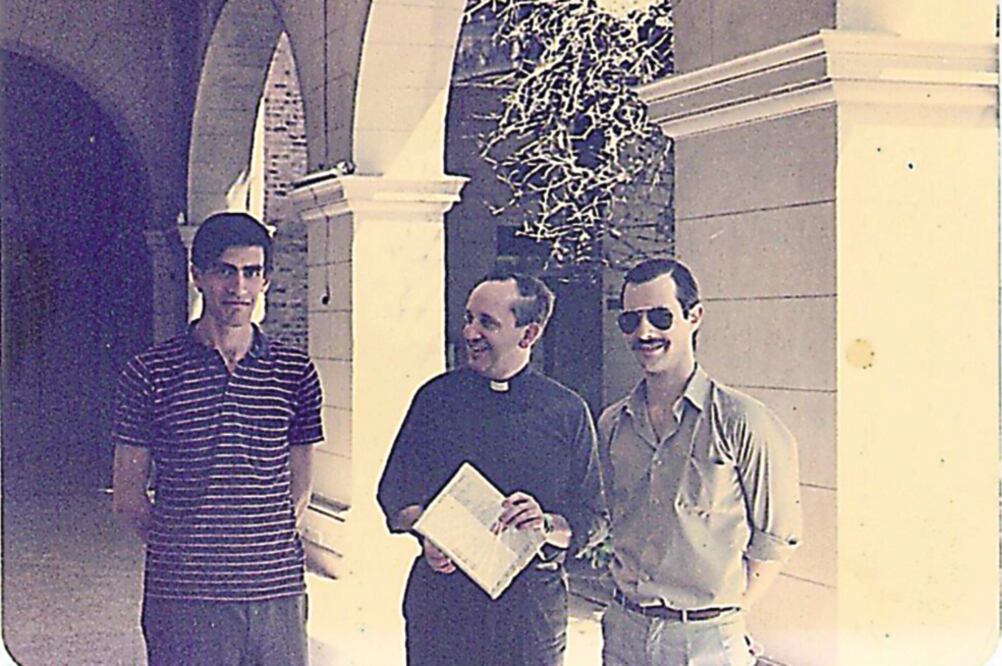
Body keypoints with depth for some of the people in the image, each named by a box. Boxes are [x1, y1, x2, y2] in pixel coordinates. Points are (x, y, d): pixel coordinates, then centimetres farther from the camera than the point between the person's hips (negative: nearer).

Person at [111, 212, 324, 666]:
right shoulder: (150, 374, 1)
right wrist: (183, 551, -1)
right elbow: (128, 497, 5)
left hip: (276, 595, 2)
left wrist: (266, 551, 4)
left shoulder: (296, 373, 7)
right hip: (183, 600, -2)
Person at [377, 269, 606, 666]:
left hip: (530, 604, -1)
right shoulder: (437, 398, 5)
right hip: (440, 597, 1)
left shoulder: (567, 411, 3)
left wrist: (548, 525, -17)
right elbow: (396, 494, 8)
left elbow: (592, 518, 3)